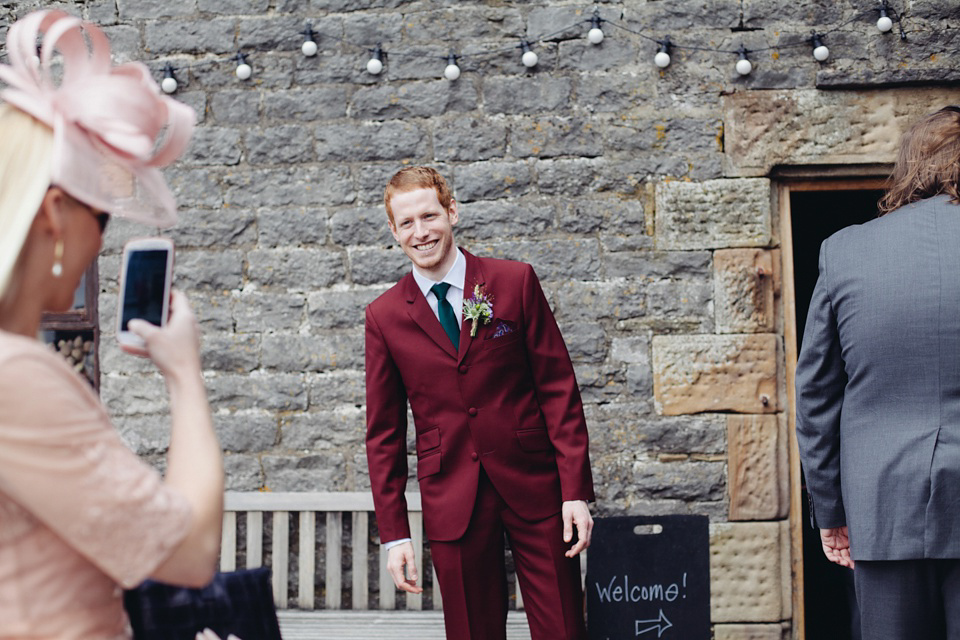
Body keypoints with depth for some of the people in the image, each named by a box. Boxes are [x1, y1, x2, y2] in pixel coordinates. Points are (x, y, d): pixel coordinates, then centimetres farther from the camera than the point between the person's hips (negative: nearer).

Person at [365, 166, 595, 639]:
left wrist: (575, 491, -7)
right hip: (452, 502, 1)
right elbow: (383, 433, 7)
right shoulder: (384, 316, 4)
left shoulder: (515, 281, 1)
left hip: (533, 485, -1)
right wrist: (394, 534, 2)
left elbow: (558, 387, 0)